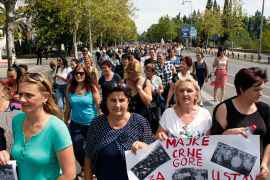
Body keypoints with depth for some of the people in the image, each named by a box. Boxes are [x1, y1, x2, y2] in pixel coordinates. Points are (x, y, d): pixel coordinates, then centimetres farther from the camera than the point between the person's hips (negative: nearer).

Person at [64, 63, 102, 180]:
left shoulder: (92, 87, -10)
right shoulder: (70, 88, -2)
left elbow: (99, 106, -8)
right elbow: (68, 106, 7)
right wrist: (65, 122, 11)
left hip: (91, 123, -2)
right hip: (76, 123, 2)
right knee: (77, 149, 4)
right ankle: (84, 167, 36)